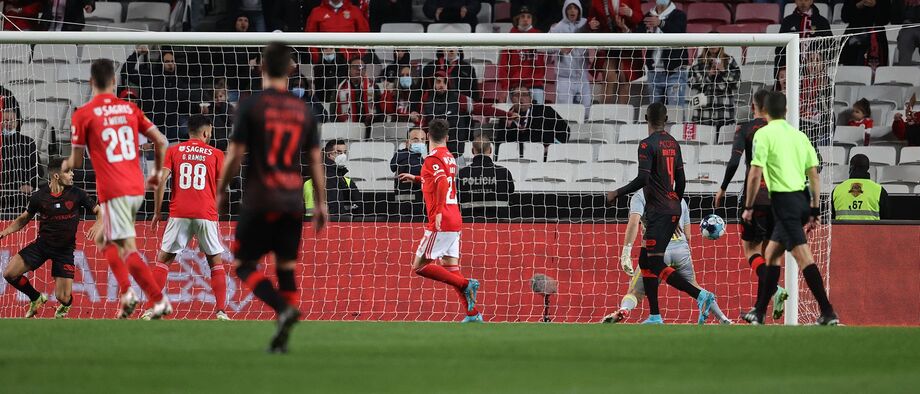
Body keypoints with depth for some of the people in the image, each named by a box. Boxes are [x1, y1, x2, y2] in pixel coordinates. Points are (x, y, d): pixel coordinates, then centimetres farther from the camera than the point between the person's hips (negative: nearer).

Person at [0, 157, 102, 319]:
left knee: (63, 298, -9)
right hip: (42, 244, 2)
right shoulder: (39, 197, -6)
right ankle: (36, 298, 15)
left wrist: (99, 224, -26)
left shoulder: (77, 194, -10)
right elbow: (24, 219, 10)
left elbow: (100, 211, -4)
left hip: (65, 249, -2)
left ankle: (65, 305, 33)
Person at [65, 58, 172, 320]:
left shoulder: (83, 115, -3)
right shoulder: (130, 109, 10)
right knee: (105, 241, 18)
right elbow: (161, 142, 8)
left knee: (128, 249, -7)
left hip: (113, 190, -6)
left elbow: (76, 162, 1)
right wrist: (157, 172, 24)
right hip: (137, 188, 6)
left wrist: (65, 166, 25)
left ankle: (159, 300, -17)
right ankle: (126, 293, 5)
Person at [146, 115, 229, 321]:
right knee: (216, 262, 11)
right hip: (206, 215, 0)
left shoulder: (173, 151, 8)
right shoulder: (216, 154, 7)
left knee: (163, 259, 8)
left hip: (179, 213, 0)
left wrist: (157, 212, 5)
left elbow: (160, 180, -2)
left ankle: (152, 309, -2)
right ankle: (221, 311, 3)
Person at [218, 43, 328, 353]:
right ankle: (281, 339, 6)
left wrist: (221, 192, 7)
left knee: (244, 265, 4)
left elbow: (235, 155, -7)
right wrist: (320, 203, 15)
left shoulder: (251, 105, -7)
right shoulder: (302, 110, 6)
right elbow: (315, 160, 8)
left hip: (260, 202, -4)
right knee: (286, 267, 12)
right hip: (293, 202, 4)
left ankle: (284, 308, -20)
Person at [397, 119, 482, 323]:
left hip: (441, 222, -8)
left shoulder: (433, 158, -10)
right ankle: (472, 314, 4)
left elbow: (443, 183, -28)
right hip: (455, 221, 8)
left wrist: (439, 212, -32)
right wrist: (416, 178, 43)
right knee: (451, 268, 10)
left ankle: (466, 284, -15)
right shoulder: (449, 157, 15)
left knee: (419, 266, -6)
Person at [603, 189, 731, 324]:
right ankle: (723, 320, 22)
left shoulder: (640, 197, 11)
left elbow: (634, 222, -7)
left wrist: (626, 252, -12)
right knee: (694, 288, 25)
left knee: (635, 292, 1)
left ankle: (624, 310, -31)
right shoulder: (680, 200, 24)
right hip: (681, 249, 3)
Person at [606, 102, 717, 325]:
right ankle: (655, 317, 11)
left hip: (658, 211, -9)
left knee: (657, 265, -11)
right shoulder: (673, 144, 13)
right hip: (673, 209, 9)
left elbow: (642, 180, -20)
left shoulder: (648, 144, -12)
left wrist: (617, 193, -7)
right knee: (645, 261, 13)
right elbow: (681, 181, 18)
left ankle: (700, 295, -23)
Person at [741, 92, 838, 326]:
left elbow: (755, 174, -10)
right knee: (772, 254, 18)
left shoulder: (764, 134, -5)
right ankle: (759, 312, 22)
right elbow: (814, 176, 11)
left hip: (784, 199, -7)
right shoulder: (799, 135, 13)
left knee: (803, 256, -11)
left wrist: (748, 207, -2)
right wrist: (815, 210, 16)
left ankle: (828, 313, -18)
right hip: (802, 199, 7)